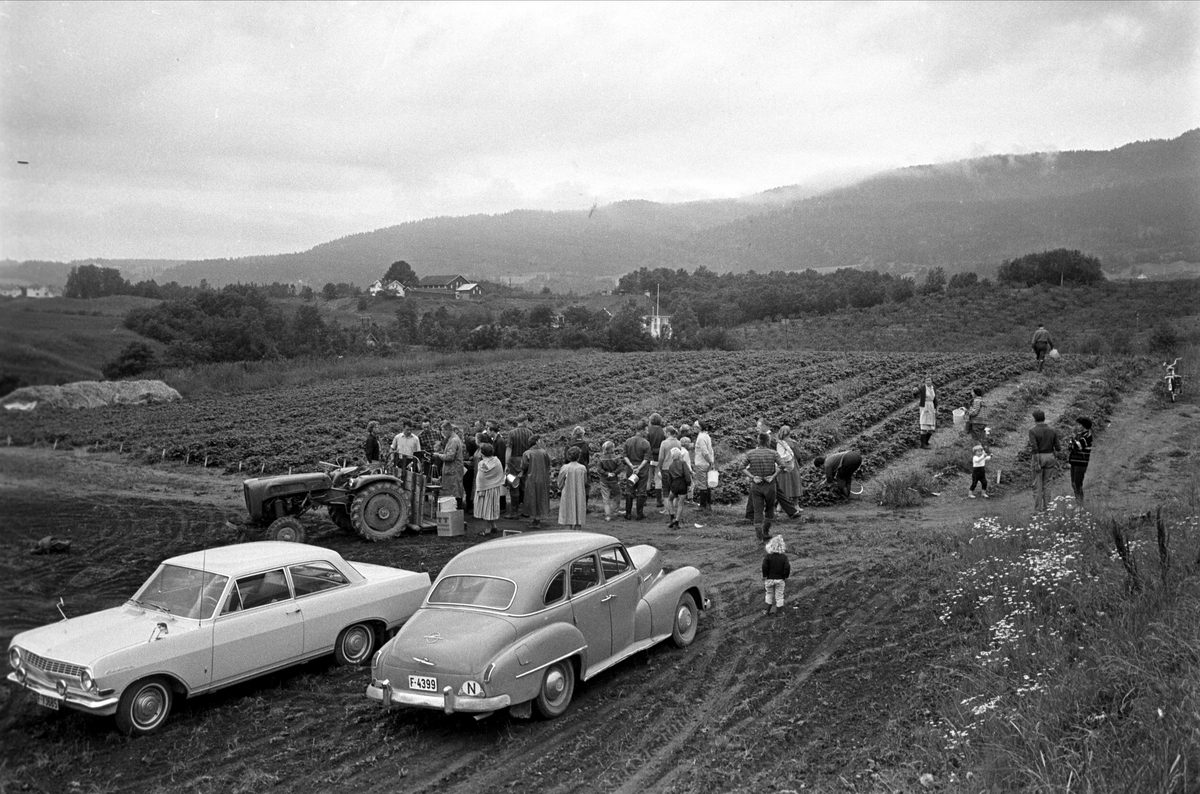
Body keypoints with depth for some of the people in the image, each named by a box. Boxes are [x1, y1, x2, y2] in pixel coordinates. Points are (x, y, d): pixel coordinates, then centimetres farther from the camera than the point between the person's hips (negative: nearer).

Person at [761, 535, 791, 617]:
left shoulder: (768, 557, -9)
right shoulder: (784, 557, -7)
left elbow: (764, 567, -14)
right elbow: (787, 567, -12)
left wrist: (764, 578, -5)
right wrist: (785, 577, 1)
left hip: (769, 579, 0)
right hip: (779, 579, 0)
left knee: (769, 595, 19)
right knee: (779, 596, 11)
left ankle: (769, 610, 26)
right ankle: (779, 612, 17)